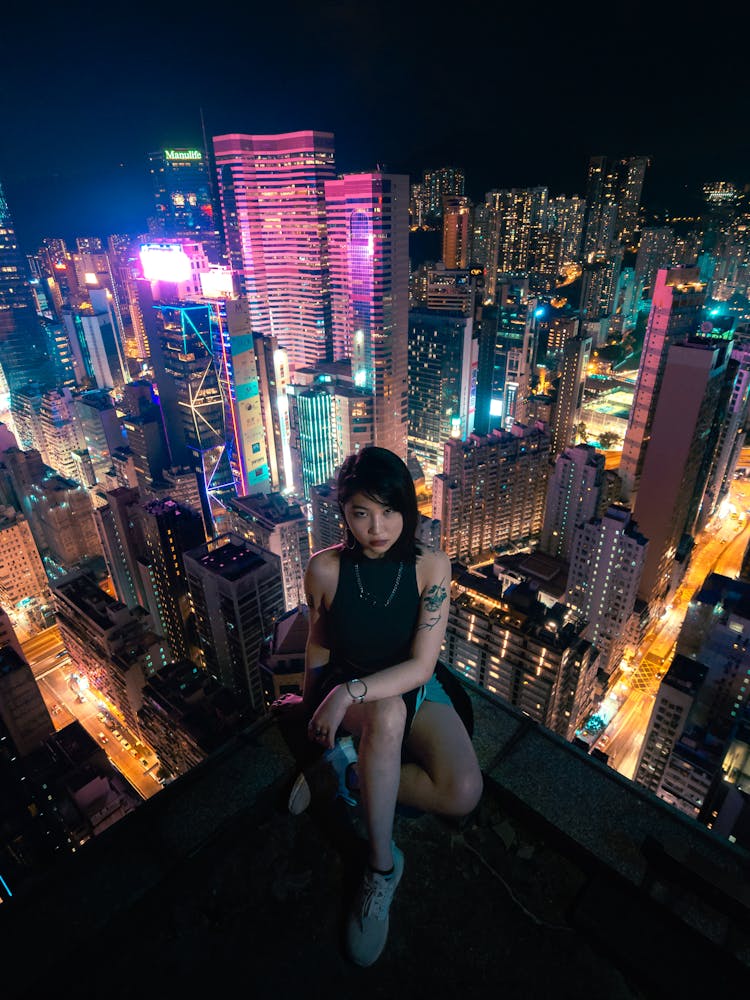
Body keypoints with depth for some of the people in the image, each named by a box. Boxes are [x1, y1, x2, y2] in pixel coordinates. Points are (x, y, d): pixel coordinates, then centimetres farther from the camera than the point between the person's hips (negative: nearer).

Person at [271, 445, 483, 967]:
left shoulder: (431, 565, -18)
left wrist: (349, 693, -31)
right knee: (389, 713, -38)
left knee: (464, 793, -25)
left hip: (414, 690, 1)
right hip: (348, 694, -1)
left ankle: (348, 765, -4)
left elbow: (421, 666, -20)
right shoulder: (326, 568, -17)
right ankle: (382, 865, -16)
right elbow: (319, 645, 1)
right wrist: (310, 706, 14)